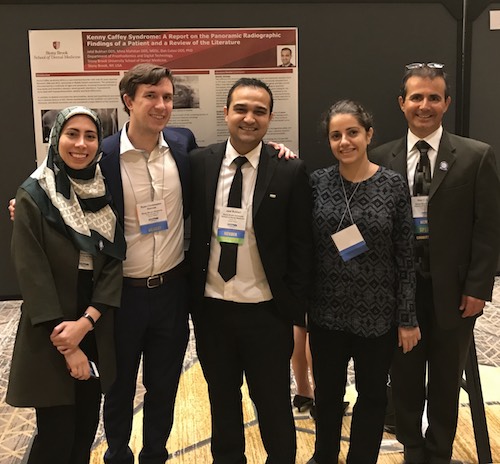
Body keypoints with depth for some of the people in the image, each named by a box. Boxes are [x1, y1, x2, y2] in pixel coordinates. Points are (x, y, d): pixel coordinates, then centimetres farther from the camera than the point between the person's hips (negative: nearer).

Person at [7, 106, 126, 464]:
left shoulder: (105, 192, 3)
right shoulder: (34, 196, -9)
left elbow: (114, 264, -1)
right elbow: (32, 274, -13)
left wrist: (86, 321, -15)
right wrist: (66, 347, -15)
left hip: (96, 333, 4)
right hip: (50, 338, -4)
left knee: (86, 428, 15)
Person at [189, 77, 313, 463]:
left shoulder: (290, 171, -7)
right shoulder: (199, 163, -1)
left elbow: (302, 245, -4)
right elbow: (190, 231, 5)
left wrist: (295, 305, -5)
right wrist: (189, 294, 2)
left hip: (267, 312, -2)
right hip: (211, 308, 3)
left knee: (274, 403, 14)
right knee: (222, 400, 21)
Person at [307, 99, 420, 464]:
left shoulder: (394, 185, -7)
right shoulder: (316, 182, -3)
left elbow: (405, 257, -5)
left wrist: (408, 318, -4)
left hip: (377, 313, -1)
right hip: (326, 312, 2)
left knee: (372, 394, 16)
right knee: (327, 392, 18)